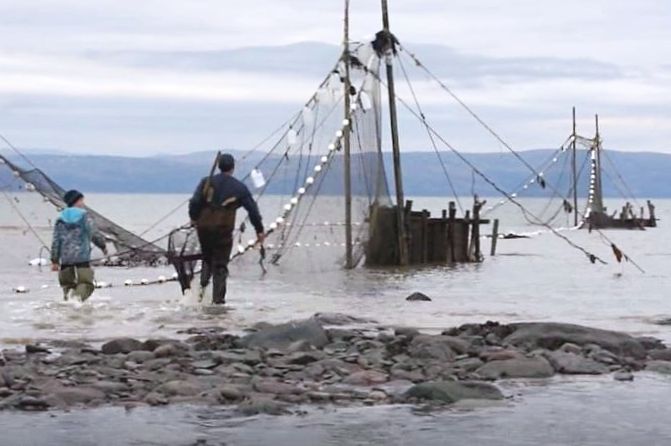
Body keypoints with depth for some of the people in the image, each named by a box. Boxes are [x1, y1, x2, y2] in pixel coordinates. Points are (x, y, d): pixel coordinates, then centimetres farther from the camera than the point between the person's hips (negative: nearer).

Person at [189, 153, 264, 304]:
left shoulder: (207, 182, 3)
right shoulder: (239, 188, 2)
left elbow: (194, 202, -7)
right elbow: (252, 209, 4)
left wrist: (193, 218, 9)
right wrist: (259, 230, 11)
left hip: (204, 228, 2)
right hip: (223, 230, -2)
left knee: (207, 258, 22)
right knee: (220, 265, 5)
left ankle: (203, 283, 1)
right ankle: (218, 297, 2)